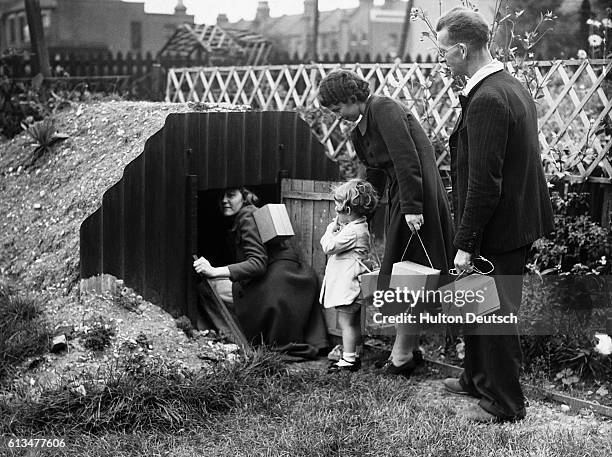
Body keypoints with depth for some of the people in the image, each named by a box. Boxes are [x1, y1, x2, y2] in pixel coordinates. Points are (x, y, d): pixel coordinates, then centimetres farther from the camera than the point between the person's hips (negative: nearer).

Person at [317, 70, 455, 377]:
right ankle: (410, 349, 22)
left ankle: (402, 356, 2)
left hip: (417, 196, -9)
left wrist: (412, 207, -25)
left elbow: (407, 159, -22)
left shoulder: (383, 108, -15)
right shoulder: (361, 130, 14)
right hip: (399, 197, 9)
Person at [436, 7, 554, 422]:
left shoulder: (487, 100, -23)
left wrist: (465, 244, -20)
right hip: (517, 218, 10)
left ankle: (505, 404, 20)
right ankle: (479, 379, 40)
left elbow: (484, 182, -25)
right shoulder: (512, 86, 9)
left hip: (500, 229, -10)